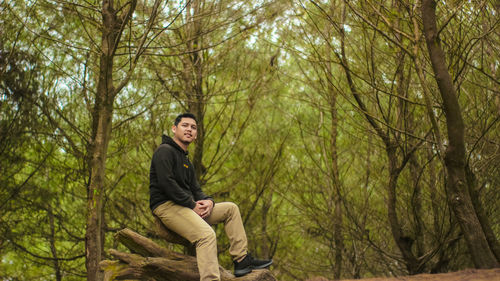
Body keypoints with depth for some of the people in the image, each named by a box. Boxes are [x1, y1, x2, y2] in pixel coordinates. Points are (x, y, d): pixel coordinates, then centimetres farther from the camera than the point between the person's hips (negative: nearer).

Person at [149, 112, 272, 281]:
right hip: (167, 206, -10)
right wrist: (192, 205, -16)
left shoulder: (185, 161, 25)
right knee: (207, 234, -32)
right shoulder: (165, 151, -4)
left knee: (231, 208, 12)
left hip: (186, 208, 10)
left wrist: (208, 201, -3)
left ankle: (242, 260, 5)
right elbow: (166, 183, -18)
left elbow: (195, 190, 22)